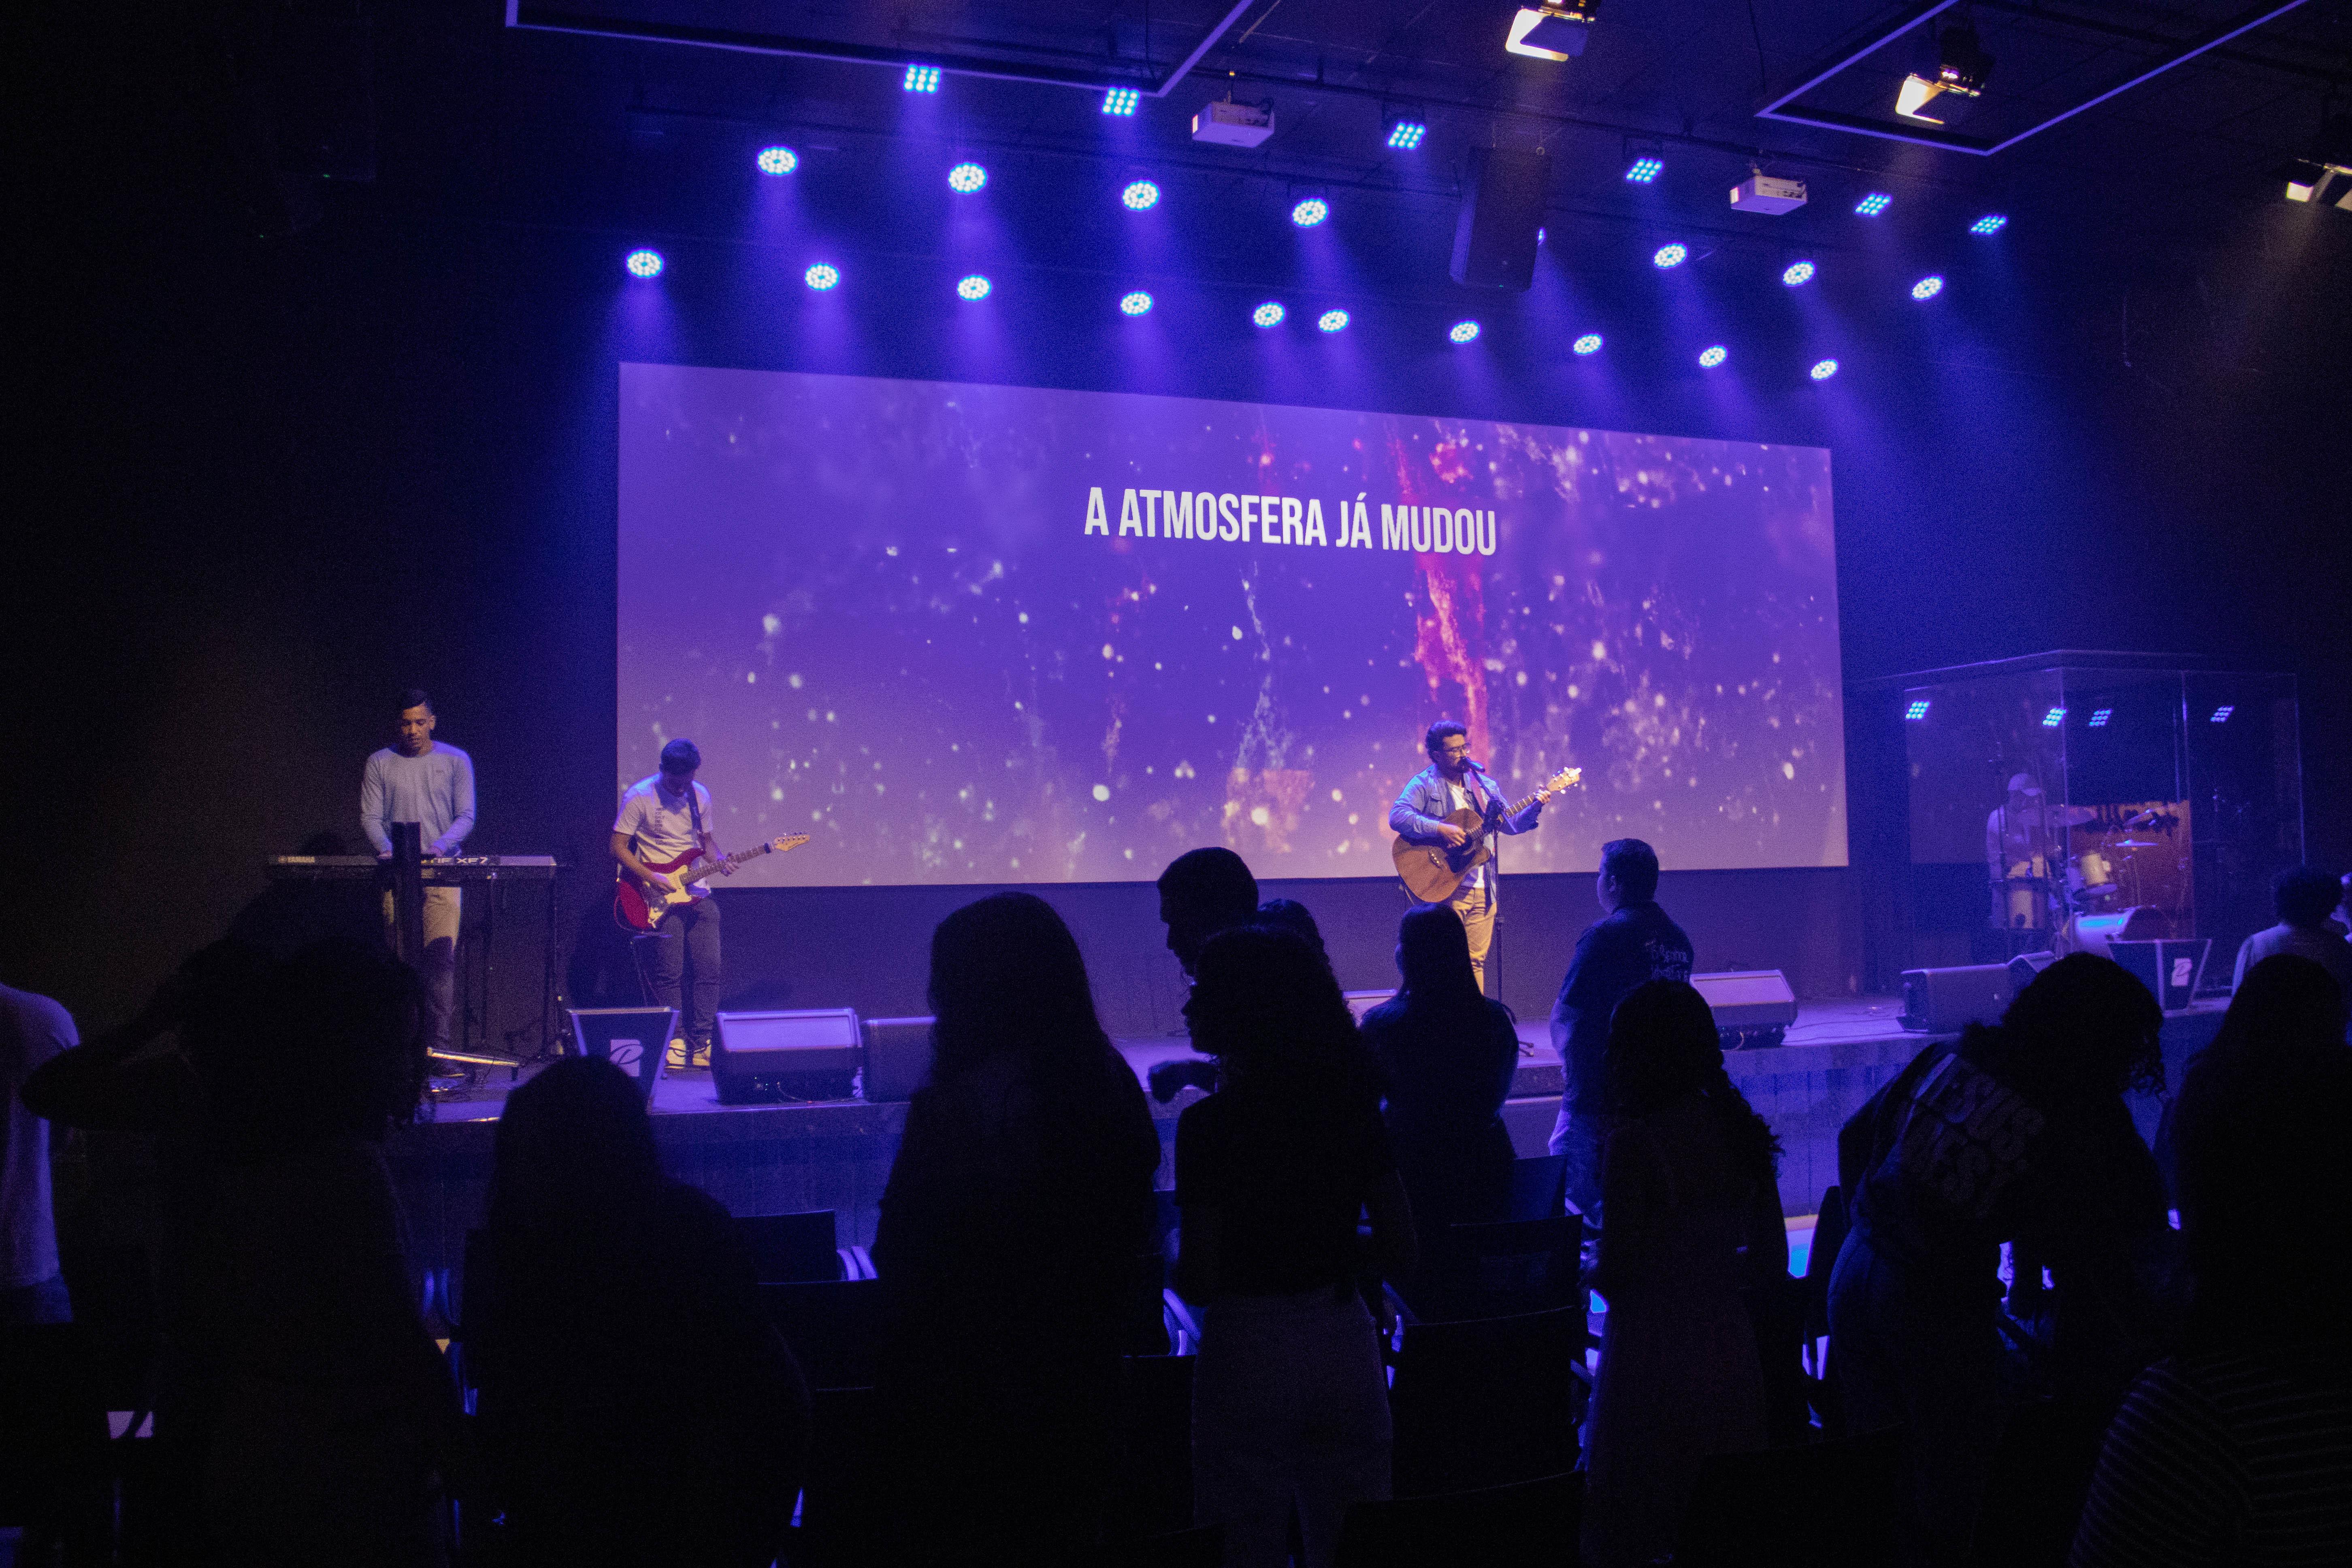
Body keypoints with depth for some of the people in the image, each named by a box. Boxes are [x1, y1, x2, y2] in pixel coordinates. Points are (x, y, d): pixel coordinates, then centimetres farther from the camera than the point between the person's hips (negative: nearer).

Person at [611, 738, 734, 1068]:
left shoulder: (700, 796, 7)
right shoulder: (639, 797, -9)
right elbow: (618, 847, -7)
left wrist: (719, 860, -3)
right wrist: (653, 878, -17)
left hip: (698, 893, 5)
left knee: (709, 969, 1)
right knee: (670, 973, -5)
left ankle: (702, 1042, 9)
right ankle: (675, 1042, 5)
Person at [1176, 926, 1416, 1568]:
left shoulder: (1209, 1124, -14)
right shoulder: (1354, 1108, 1)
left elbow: (1197, 1281, -15)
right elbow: (1401, 1255, 3)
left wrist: (1173, 1252, 6)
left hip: (1248, 1349, -5)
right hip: (1345, 1340, 5)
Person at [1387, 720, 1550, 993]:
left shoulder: (1483, 785, 14)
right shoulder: (1424, 784, -4)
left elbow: (1512, 824, 17)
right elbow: (1397, 817, -20)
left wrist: (1533, 808, -2)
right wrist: (1440, 829, -25)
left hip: (1482, 889, 6)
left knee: (1476, 961, 8)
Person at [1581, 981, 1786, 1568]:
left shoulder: (1635, 1144, -17)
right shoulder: (1742, 1131, 1)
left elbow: (1615, 1277, -16)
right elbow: (1772, 1264, 8)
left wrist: (1590, 1269, 6)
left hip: (1653, 1356, -6)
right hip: (1730, 1350, 6)